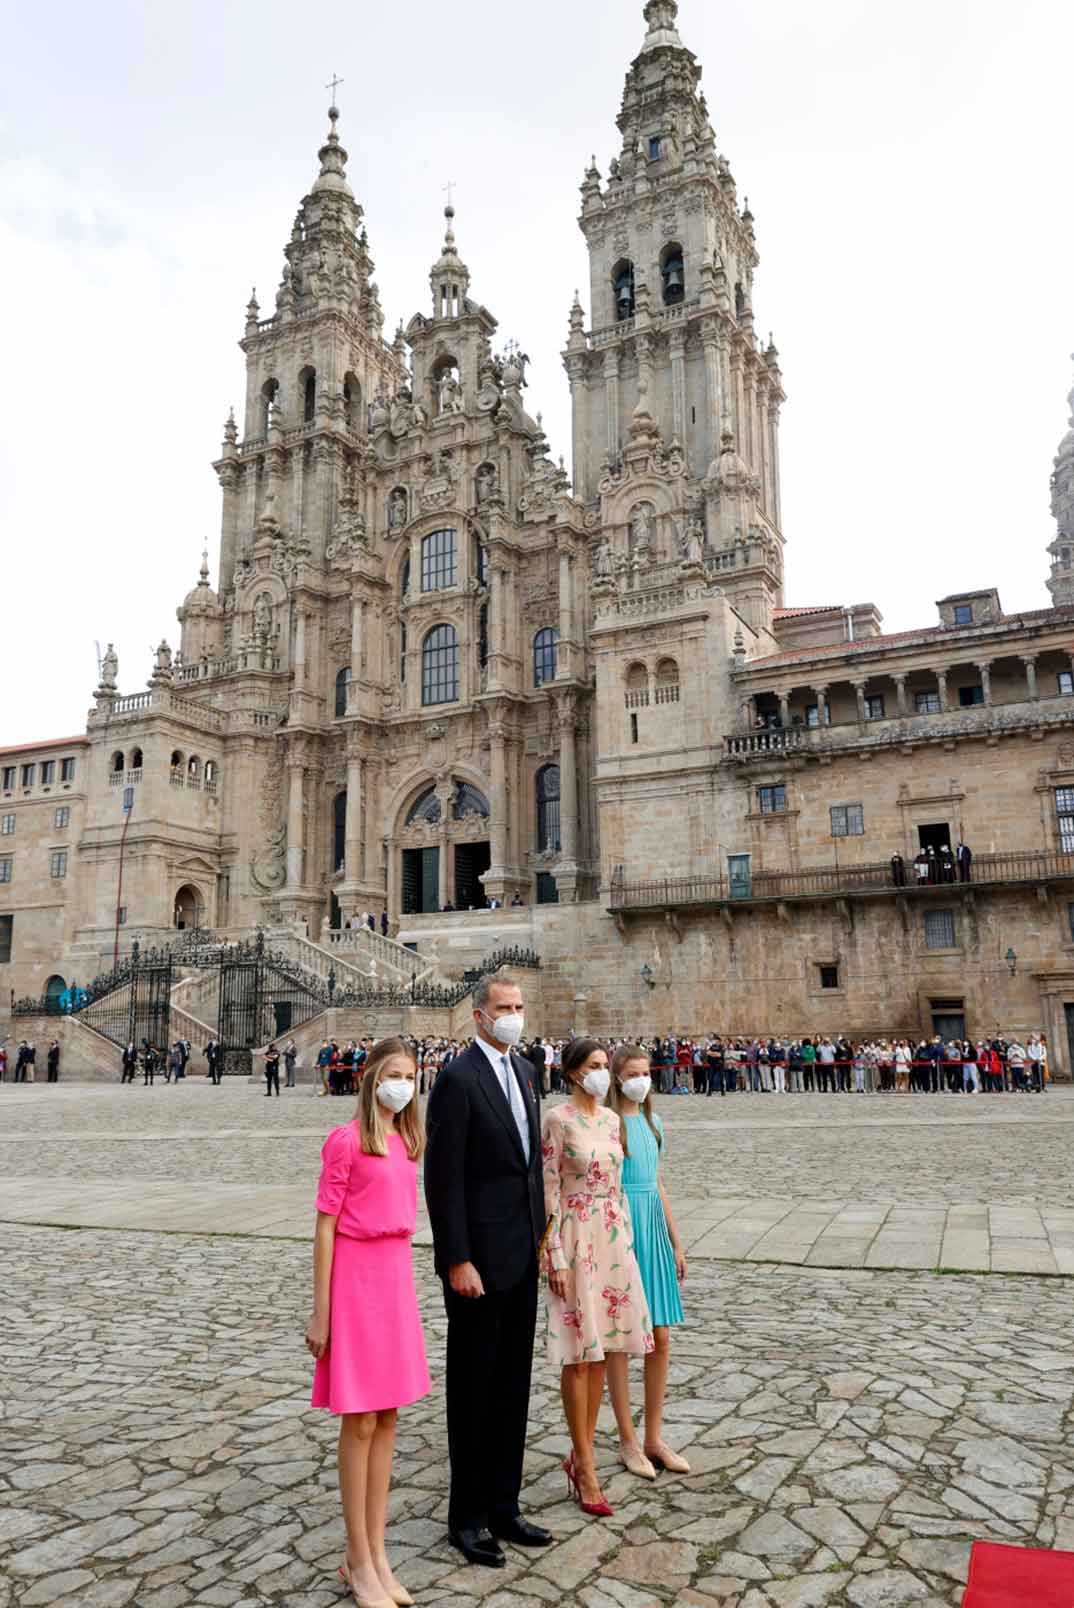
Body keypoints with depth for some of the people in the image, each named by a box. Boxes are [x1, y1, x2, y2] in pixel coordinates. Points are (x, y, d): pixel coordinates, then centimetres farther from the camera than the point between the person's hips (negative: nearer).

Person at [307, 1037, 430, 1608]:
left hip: (397, 1276, 7)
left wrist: (401, 1282, 16)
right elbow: (325, 1226, -11)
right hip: (356, 1277, -7)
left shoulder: (405, 1142, 7)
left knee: (388, 1417, 13)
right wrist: (320, 1313, -11)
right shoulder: (346, 1140, -12)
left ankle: (377, 1554, 25)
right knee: (360, 1422, 4)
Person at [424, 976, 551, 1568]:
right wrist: (457, 1261, -19)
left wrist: (540, 1236, 13)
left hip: (522, 1254, 8)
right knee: (473, 1386, 9)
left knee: (512, 1386, 17)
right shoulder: (457, 1078, -17)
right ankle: (468, 1517, 26)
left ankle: (502, 1507, 33)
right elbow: (443, 1179, -18)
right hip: (478, 1259, -8)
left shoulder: (525, 1071, 8)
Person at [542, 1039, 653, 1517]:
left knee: (599, 1351, 12)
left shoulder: (611, 1118, 8)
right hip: (577, 1239, -7)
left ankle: (581, 1454, 26)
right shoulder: (558, 1119, -11)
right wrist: (556, 1257, -15)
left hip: (614, 1239, 7)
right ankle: (586, 1467, 13)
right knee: (579, 1352, 1)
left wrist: (626, 1238, 13)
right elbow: (549, 1191, -12)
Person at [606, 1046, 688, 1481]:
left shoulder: (652, 1122, 11)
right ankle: (628, 1442, 18)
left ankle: (654, 1438, 23)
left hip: (653, 1231, 7)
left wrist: (676, 1243, 17)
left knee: (660, 1339, 10)